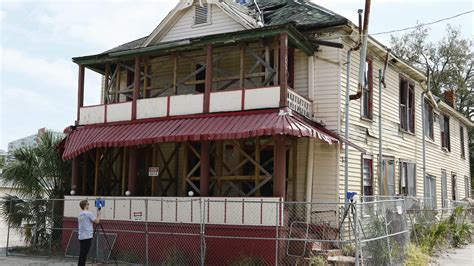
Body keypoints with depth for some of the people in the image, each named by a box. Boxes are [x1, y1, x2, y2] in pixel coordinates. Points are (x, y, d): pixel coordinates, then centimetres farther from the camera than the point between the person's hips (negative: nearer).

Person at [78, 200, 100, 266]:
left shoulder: (80, 215, 15)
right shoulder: (88, 213, -12)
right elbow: (97, 221, -8)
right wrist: (99, 215, 9)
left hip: (81, 236, 8)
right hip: (87, 236, -8)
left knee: (82, 253, 11)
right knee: (84, 253, -8)